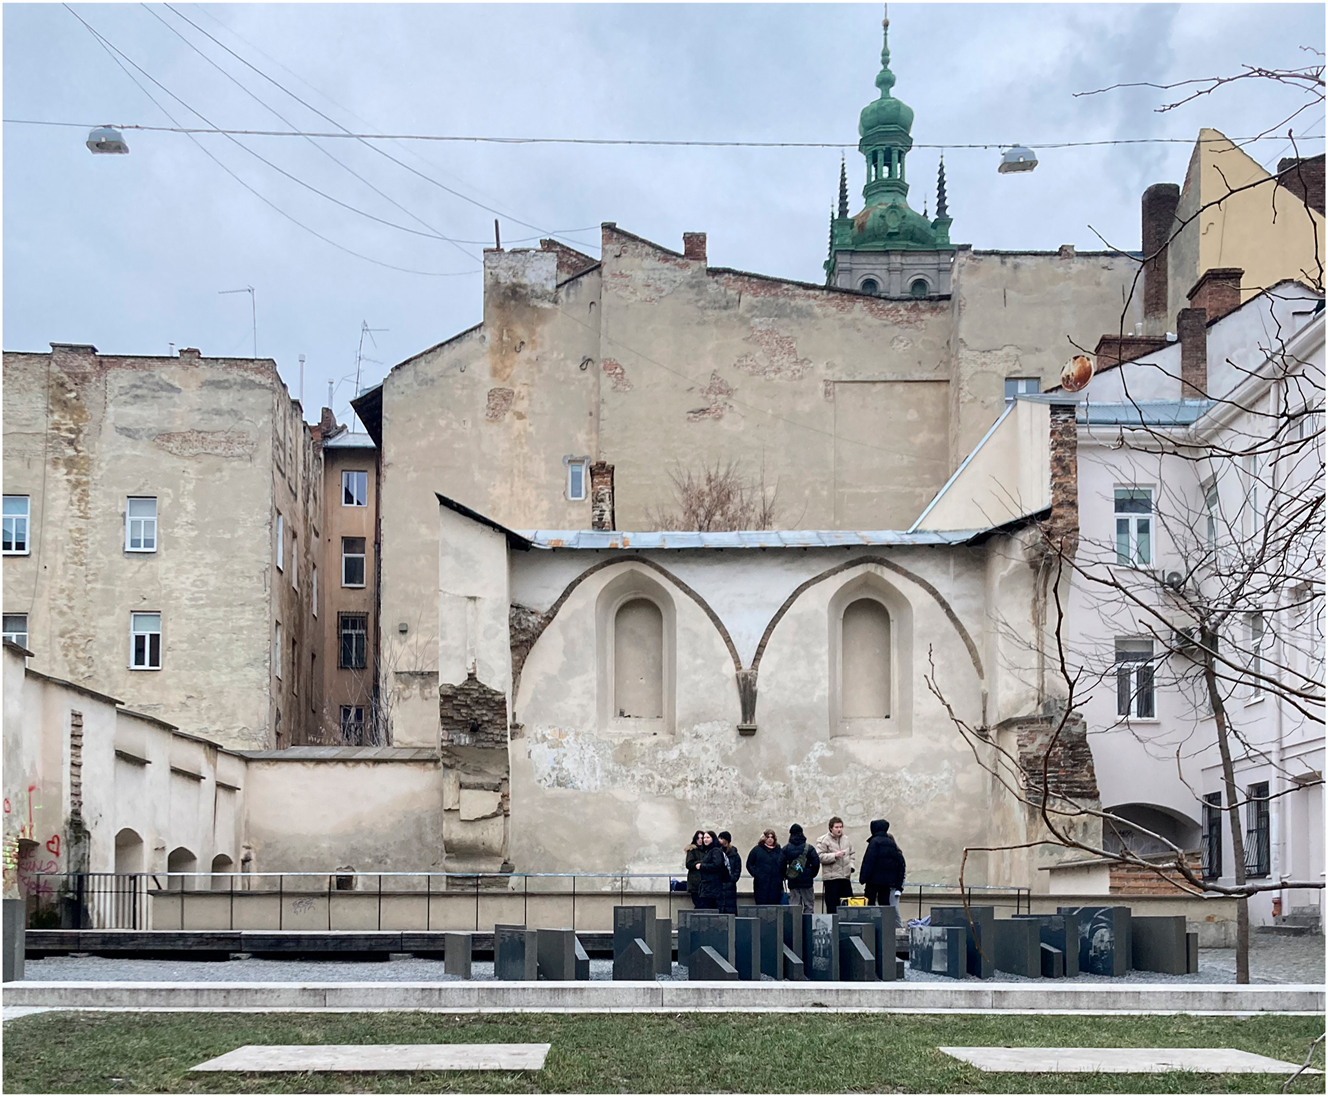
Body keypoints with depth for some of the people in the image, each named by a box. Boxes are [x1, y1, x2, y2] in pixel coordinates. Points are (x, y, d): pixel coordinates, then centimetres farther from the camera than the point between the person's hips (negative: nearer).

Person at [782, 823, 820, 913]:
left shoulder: (786, 849, 0)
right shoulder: (809, 847, -3)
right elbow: (816, 863, -5)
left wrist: (786, 876, 12)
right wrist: (812, 875, 10)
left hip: (792, 882, 1)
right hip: (806, 881, -1)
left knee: (794, 905, 5)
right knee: (809, 904, 6)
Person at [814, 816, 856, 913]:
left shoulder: (846, 840, 14)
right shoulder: (823, 840, -5)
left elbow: (851, 855, 25)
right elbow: (820, 857, -12)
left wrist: (851, 866, 8)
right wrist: (834, 855, -18)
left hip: (845, 876, 6)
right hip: (831, 878, -6)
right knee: (832, 906, -3)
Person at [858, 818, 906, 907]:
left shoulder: (875, 841, -9)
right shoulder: (892, 844, 12)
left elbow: (868, 861, -14)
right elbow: (900, 861, 14)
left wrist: (863, 877, -13)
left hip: (874, 878, -6)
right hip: (888, 880, 6)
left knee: (870, 903, -1)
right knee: (884, 903, 6)